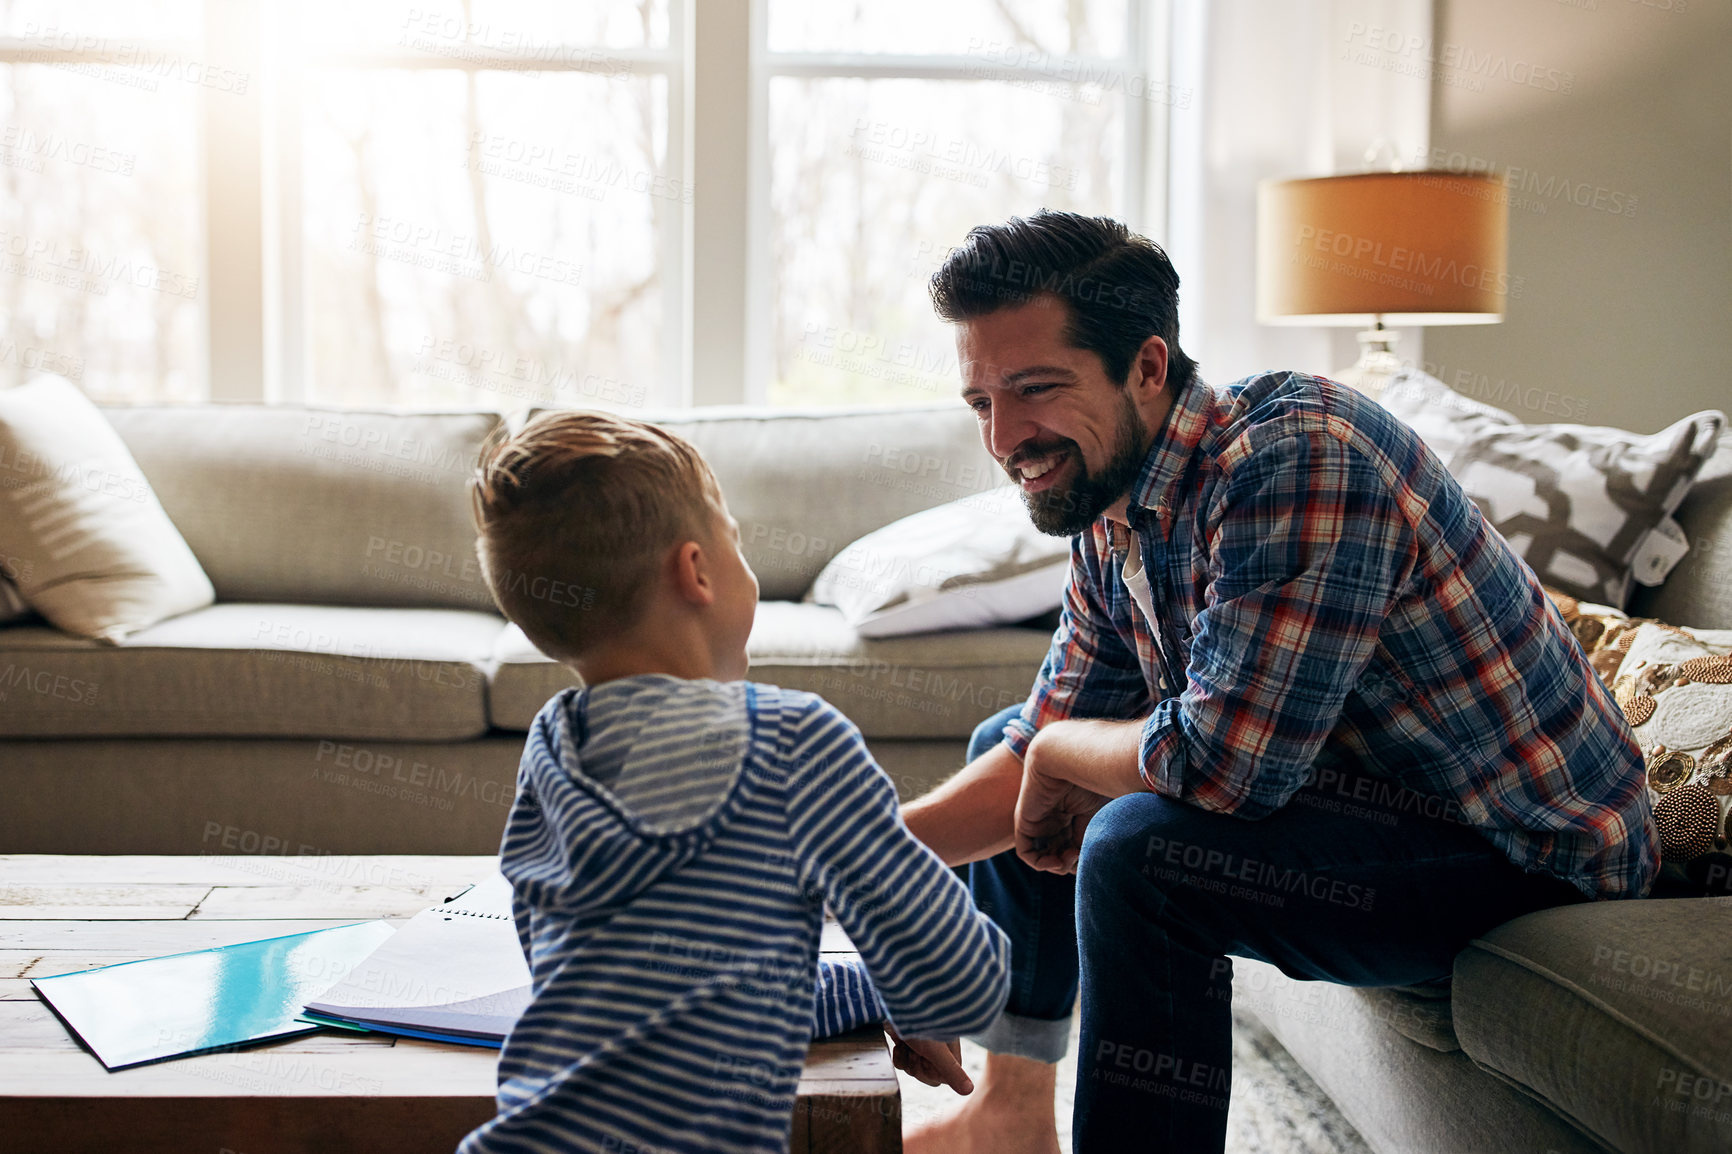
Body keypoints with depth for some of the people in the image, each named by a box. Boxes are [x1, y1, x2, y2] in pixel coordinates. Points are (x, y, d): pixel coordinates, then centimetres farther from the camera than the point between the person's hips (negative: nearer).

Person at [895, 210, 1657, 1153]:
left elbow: (1220, 762, -34)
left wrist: (1057, 752, -14)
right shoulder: (1108, 516, -1)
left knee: (1139, 849, -33)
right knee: (998, 742, 14)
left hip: (1531, 857, -9)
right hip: (1367, 788, 10)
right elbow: (1038, 748, 5)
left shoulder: (1296, 453, -29)